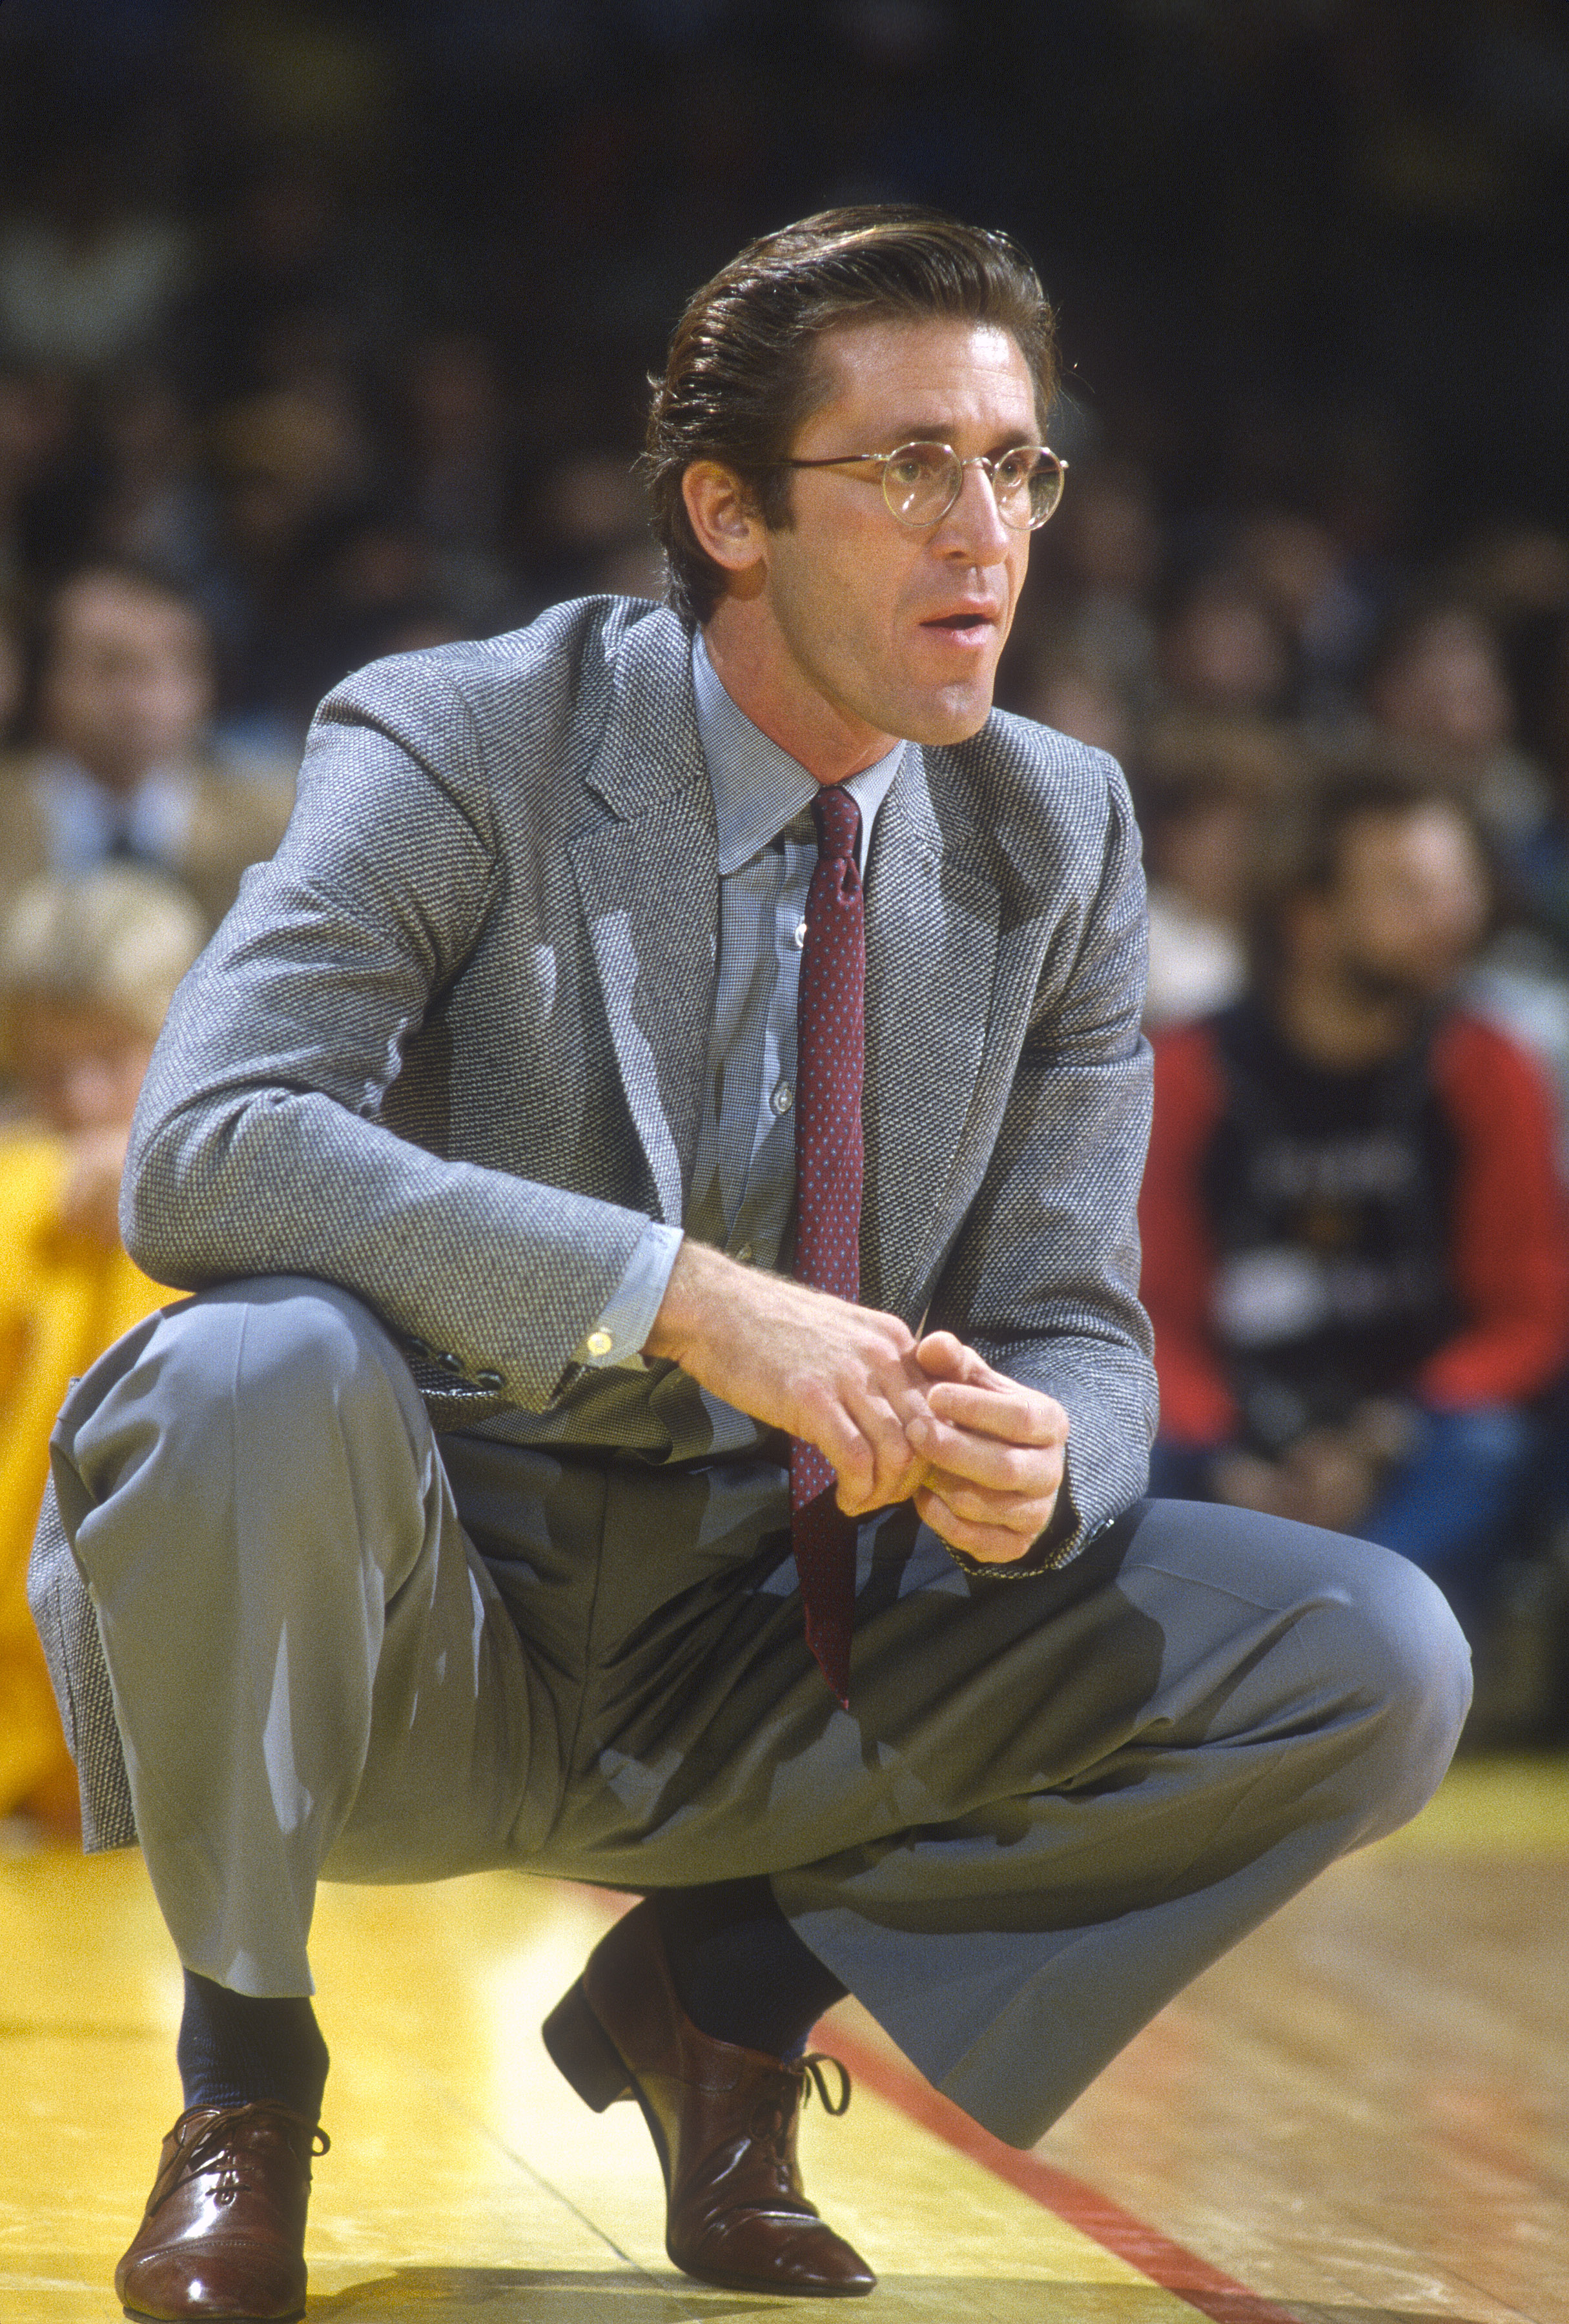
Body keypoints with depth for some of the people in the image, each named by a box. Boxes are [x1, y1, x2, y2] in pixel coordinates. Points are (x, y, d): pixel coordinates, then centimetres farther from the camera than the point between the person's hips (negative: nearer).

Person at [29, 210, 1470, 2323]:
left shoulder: (1058, 840, 2)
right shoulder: (462, 750, -12)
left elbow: (1076, 1331, 4)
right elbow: (201, 1147, -27)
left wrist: (1036, 1463, -23)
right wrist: (682, 1297, -36)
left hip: (774, 1671, 4)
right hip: (428, 1641, -4)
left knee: (1377, 1667, -13)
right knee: (249, 1375, -37)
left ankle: (728, 1982, 6)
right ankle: (244, 2063, -8)